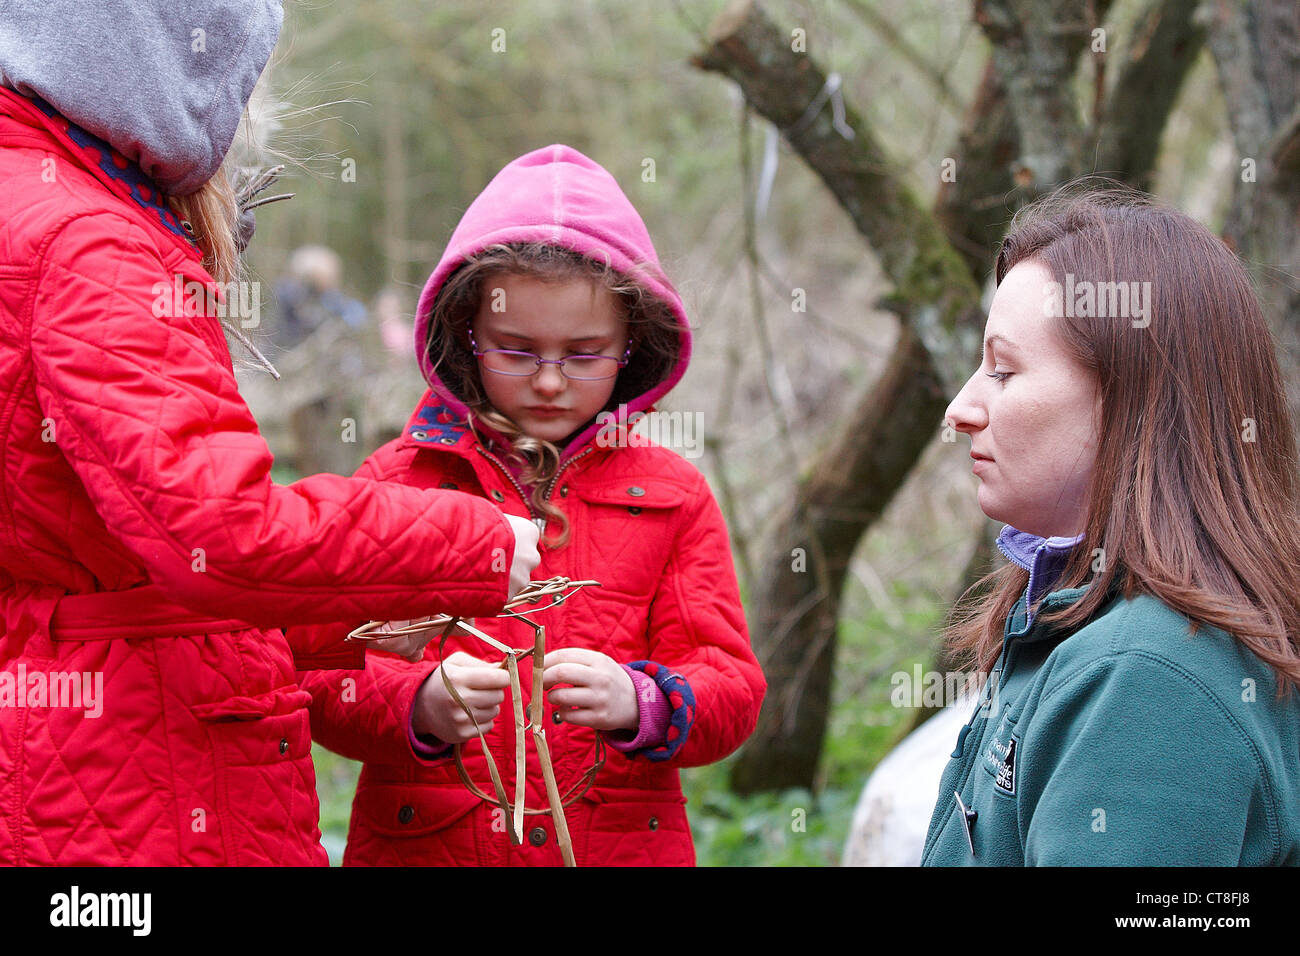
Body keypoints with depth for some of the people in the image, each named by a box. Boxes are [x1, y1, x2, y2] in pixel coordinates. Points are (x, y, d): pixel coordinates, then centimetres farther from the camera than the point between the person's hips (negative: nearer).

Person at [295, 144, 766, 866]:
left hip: (625, 844, 1)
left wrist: (638, 702, -22)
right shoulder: (397, 479, 1)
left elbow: (731, 687, -2)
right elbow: (324, 676, -5)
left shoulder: (670, 496, 5)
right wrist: (418, 704, -25)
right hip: (422, 843, -1)